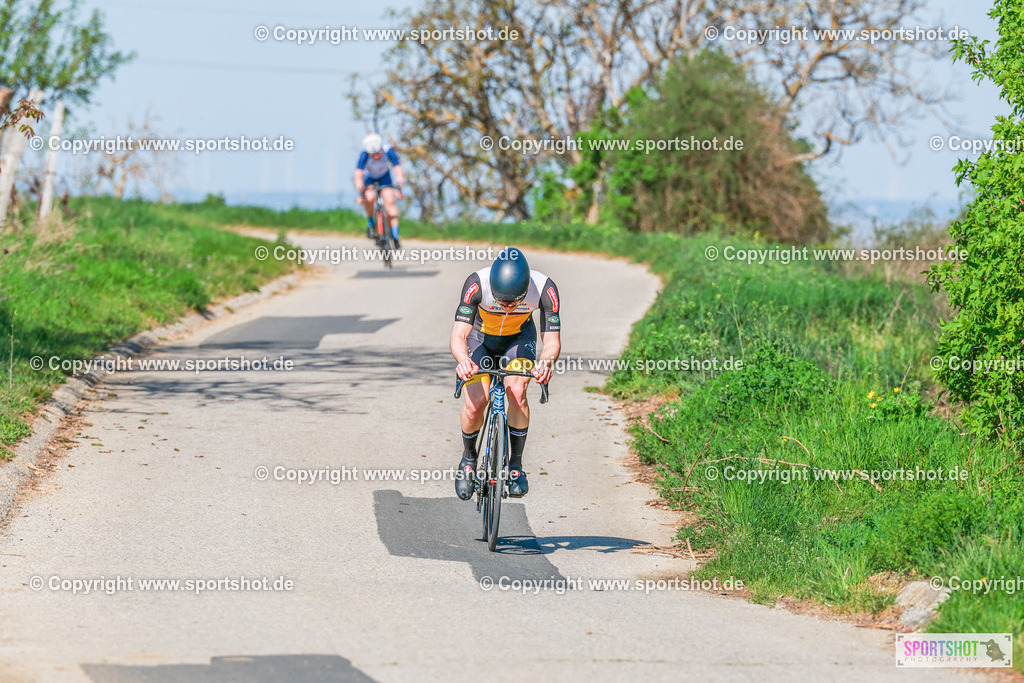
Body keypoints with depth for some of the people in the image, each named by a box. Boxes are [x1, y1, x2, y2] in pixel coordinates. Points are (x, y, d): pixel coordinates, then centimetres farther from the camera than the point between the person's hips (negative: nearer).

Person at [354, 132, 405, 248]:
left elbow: (398, 169, -36)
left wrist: (398, 189, -46)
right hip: (369, 178, -1)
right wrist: (360, 194, -47)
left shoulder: (389, 152, -32)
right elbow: (359, 174, -39)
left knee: (390, 201, -18)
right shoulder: (364, 155, -35)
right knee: (370, 198, -31)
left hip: (384, 177, 1)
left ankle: (395, 237, -15)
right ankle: (370, 224, -4)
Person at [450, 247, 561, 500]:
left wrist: (546, 362, -55)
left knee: (516, 392, -25)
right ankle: (468, 458, 12)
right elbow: (458, 336, -40)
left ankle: (516, 465, -4)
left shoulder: (544, 288, -34)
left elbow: (552, 340, -33)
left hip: (519, 338, 1)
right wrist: (463, 360, -62)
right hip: (480, 337, -1)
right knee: (475, 405, -19)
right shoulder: (477, 284, -38)